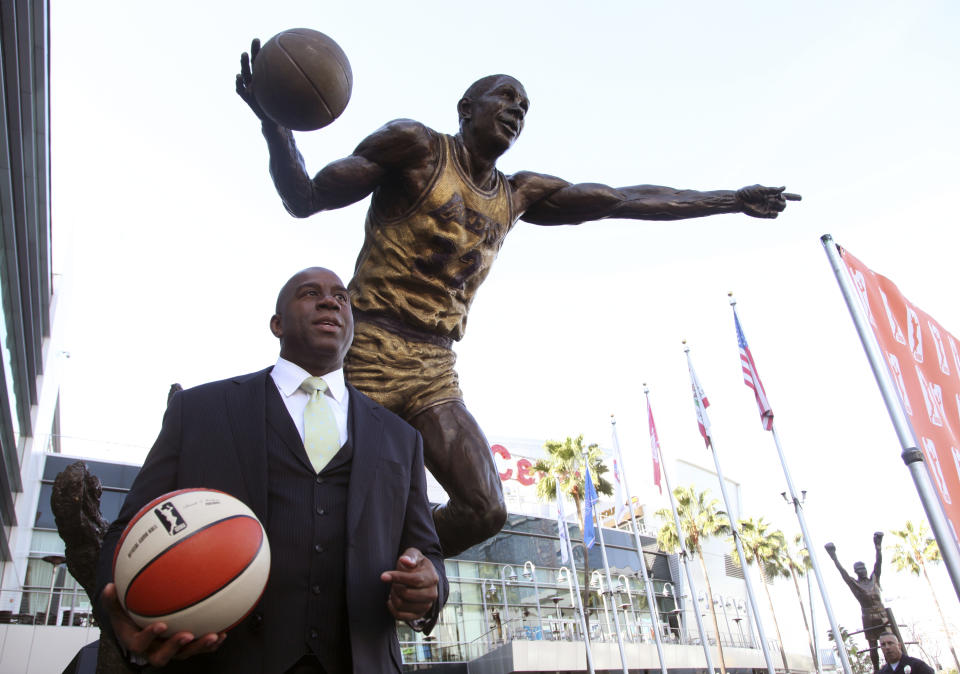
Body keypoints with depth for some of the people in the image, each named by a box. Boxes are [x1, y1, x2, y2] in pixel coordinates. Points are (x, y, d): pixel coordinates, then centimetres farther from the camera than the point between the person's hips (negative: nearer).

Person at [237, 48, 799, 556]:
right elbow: (305, 199, 0)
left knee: (484, 509, -5)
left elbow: (623, 199, 19)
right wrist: (275, 123, -20)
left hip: (436, 372, 6)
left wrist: (731, 200, 22)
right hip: (370, 348, -5)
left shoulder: (518, 195, 17)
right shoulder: (416, 146, 2)